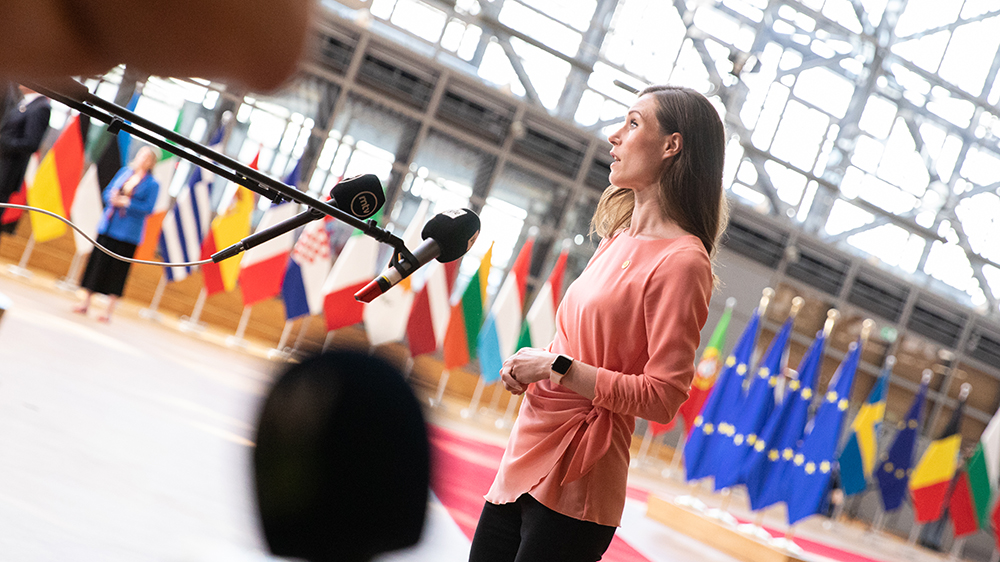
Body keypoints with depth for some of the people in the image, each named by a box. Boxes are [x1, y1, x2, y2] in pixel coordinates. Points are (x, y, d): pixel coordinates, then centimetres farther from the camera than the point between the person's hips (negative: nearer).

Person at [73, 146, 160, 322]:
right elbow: (108, 191, 15)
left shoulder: (152, 184, -4)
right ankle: (85, 302, 16)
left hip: (127, 233, -4)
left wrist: (125, 203, -17)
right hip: (108, 226, 5)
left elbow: (148, 208, -13)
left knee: (117, 269, -1)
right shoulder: (124, 171, 11)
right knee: (97, 263, 7)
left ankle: (109, 310, 5)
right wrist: (112, 198, -8)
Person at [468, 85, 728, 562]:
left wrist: (557, 367, -15)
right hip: (524, 459, 8)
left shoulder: (681, 260, -14)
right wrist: (529, 366, 5)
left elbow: (663, 395, -18)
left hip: (573, 484, -8)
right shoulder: (620, 237, 13)